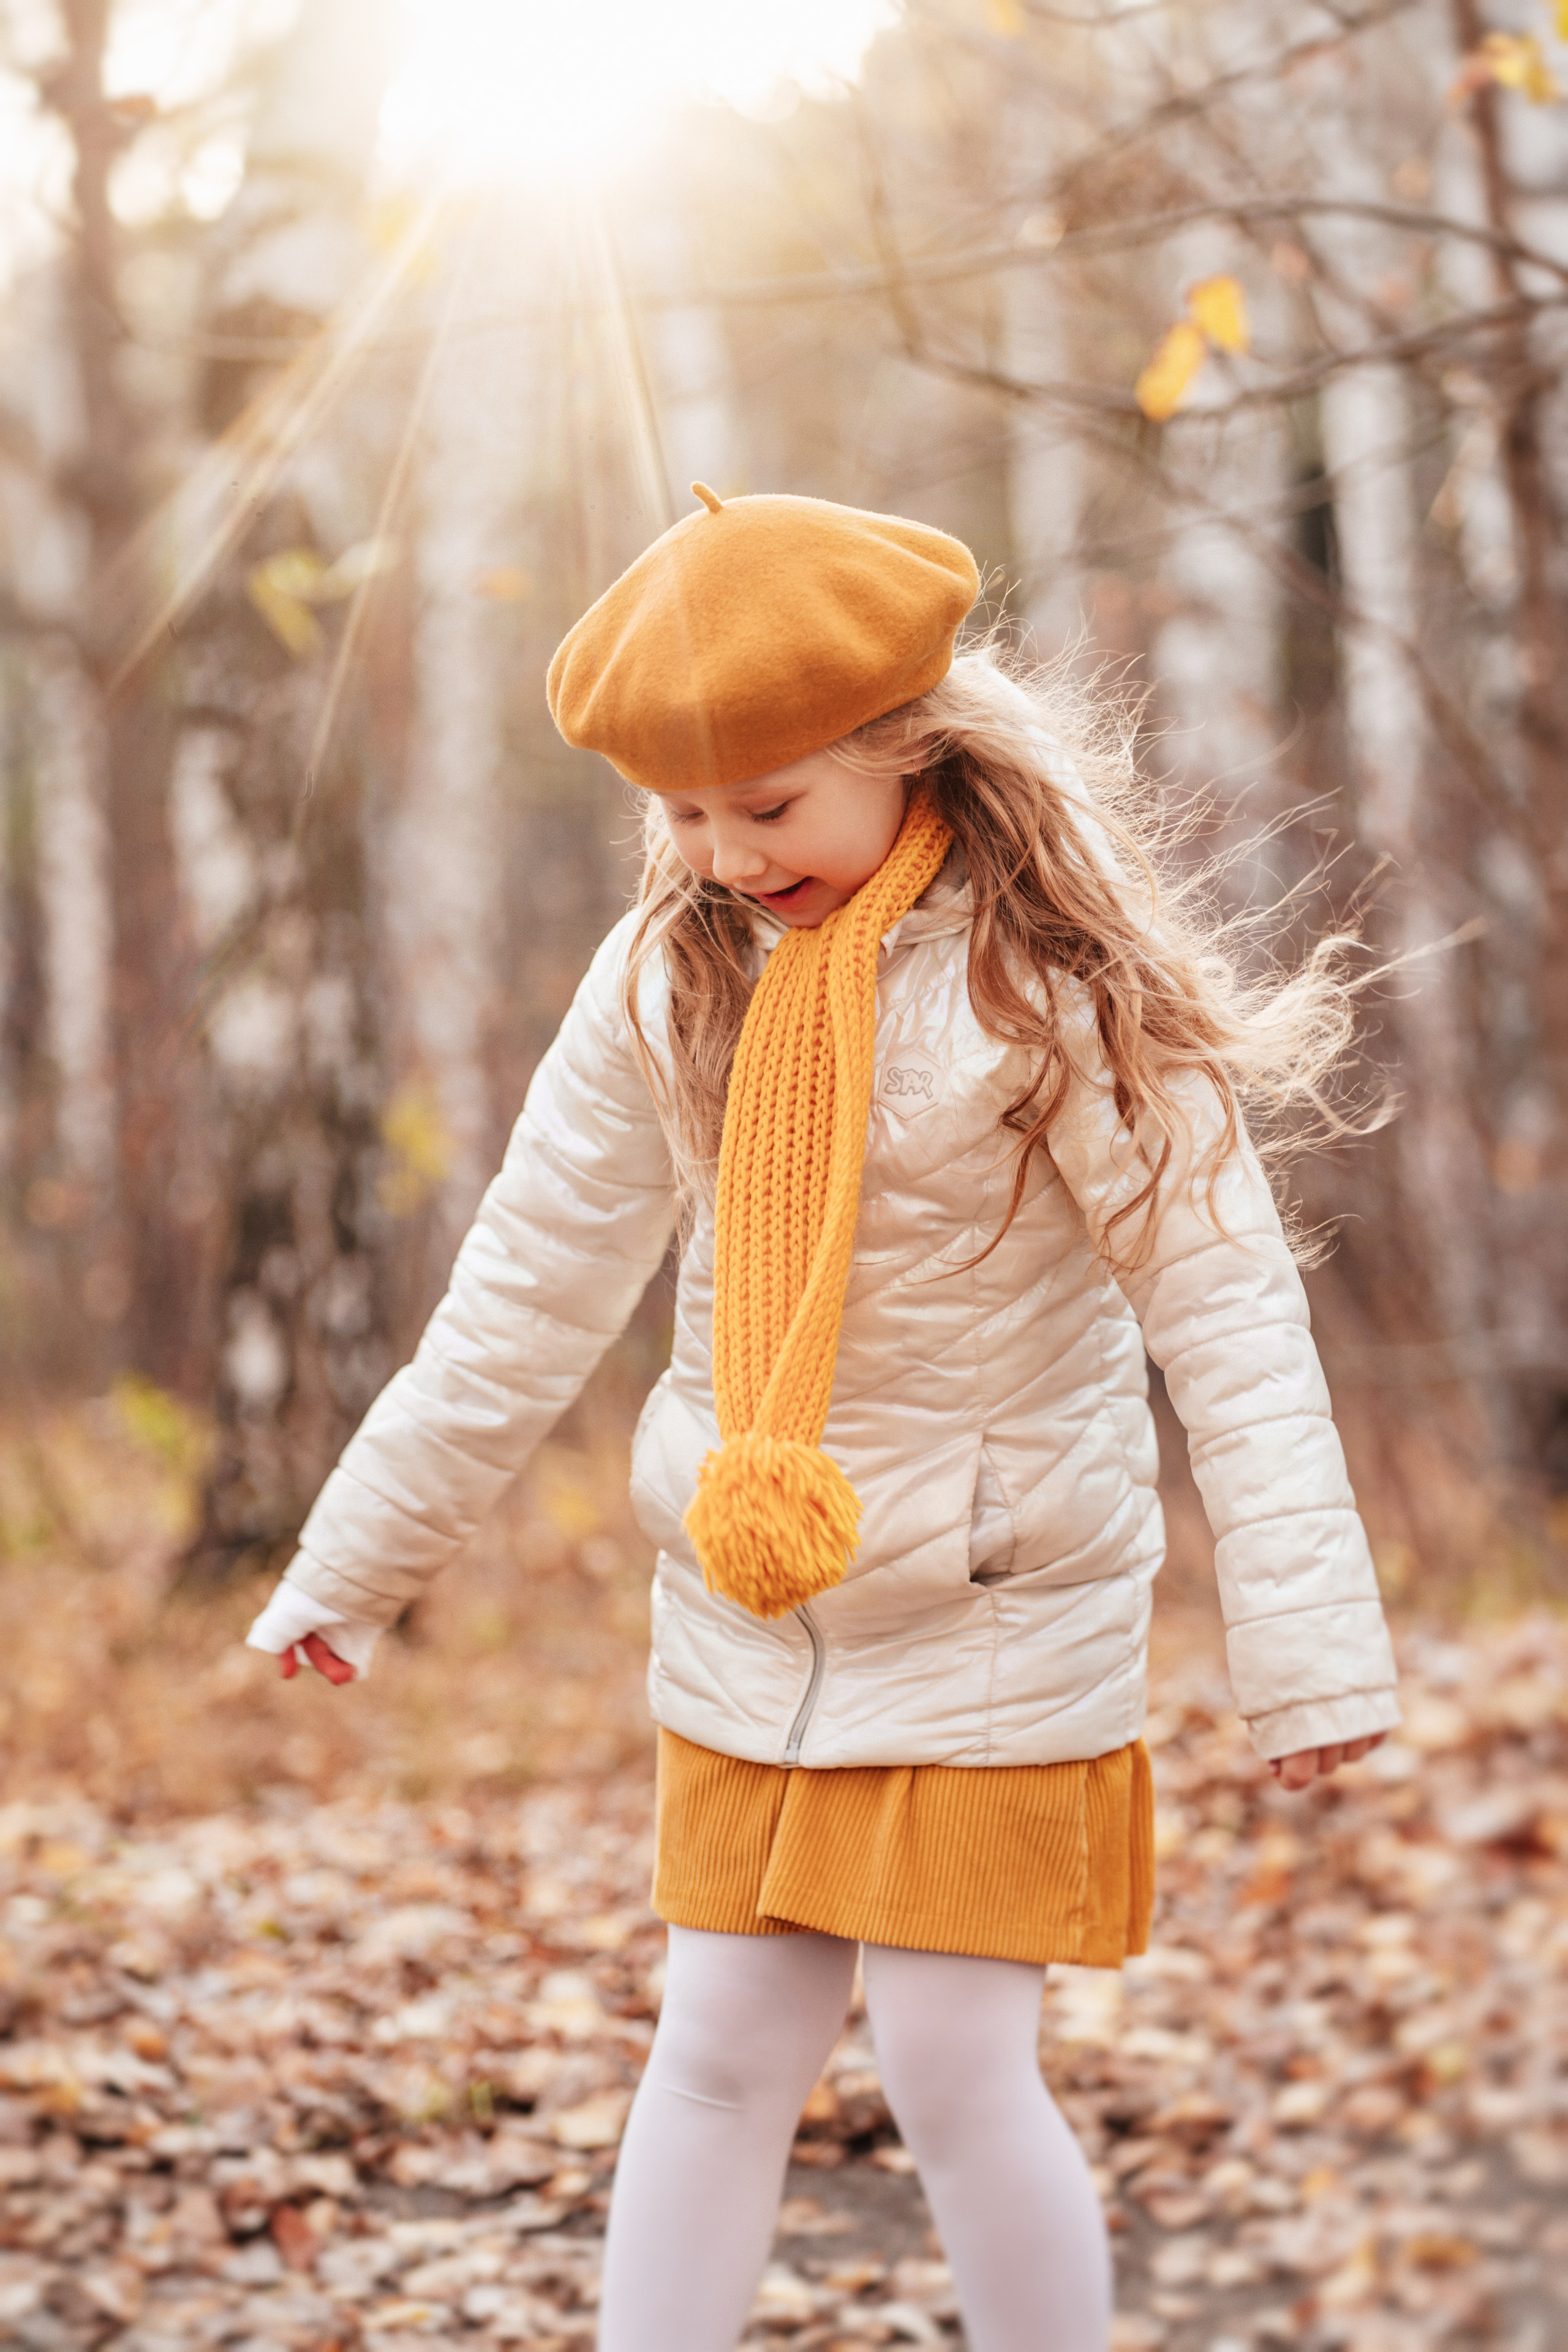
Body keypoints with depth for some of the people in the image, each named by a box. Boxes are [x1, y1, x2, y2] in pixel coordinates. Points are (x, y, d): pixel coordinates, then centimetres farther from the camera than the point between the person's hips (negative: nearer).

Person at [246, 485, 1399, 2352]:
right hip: (741, 1616, 5)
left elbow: (1228, 1316, -15)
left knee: (955, 2074, -3)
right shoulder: (671, 975, -1)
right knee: (720, 2053, 7)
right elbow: (528, 1291, 5)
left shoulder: (1046, 978, -16)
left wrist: (1305, 1638, -19)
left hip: (993, 1630, -4)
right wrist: (357, 1557, 8)